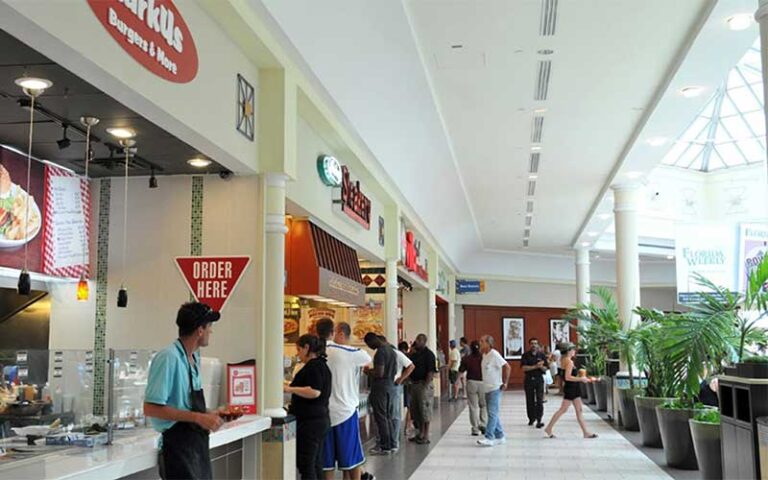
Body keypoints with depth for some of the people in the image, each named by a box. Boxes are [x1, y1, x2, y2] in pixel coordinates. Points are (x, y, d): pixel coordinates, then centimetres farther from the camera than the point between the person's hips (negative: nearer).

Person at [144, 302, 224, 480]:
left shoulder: (194, 357, 10)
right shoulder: (168, 358, -17)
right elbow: (151, 408, -22)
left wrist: (208, 416, 6)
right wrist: (197, 417, -21)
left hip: (197, 443, 9)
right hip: (178, 445, -9)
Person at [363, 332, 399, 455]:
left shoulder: (380, 352, -18)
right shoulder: (391, 350, 12)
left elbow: (379, 373, -22)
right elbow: (395, 371, 18)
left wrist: (369, 371, -6)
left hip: (380, 388, -9)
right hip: (391, 387, 9)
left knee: (381, 418, -2)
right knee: (389, 417, 14)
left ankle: (385, 447, 1)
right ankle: (391, 444, 19)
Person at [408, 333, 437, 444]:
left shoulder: (428, 354, -11)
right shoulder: (414, 354, 14)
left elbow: (431, 371, -17)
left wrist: (425, 385, -21)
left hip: (424, 385, -9)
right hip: (414, 384, 9)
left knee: (425, 410, -3)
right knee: (415, 410, 13)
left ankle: (426, 436, 3)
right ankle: (420, 434, 23)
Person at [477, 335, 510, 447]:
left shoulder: (494, 355, -15)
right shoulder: (484, 355, 10)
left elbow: (507, 367, -18)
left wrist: (505, 383, -14)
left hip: (495, 388, -9)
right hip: (487, 388, 9)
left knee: (492, 414, -9)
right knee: (493, 414, 13)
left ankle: (489, 438, -10)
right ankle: (500, 436, 21)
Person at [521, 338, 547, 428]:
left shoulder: (541, 355, 5)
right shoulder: (526, 355, 1)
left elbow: (545, 369, 4)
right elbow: (524, 368, -9)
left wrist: (541, 366, -18)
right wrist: (535, 366, -16)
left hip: (539, 379, 0)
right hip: (529, 379, 0)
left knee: (539, 400, -8)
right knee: (530, 400, 7)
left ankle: (539, 420, -9)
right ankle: (531, 418, 20)